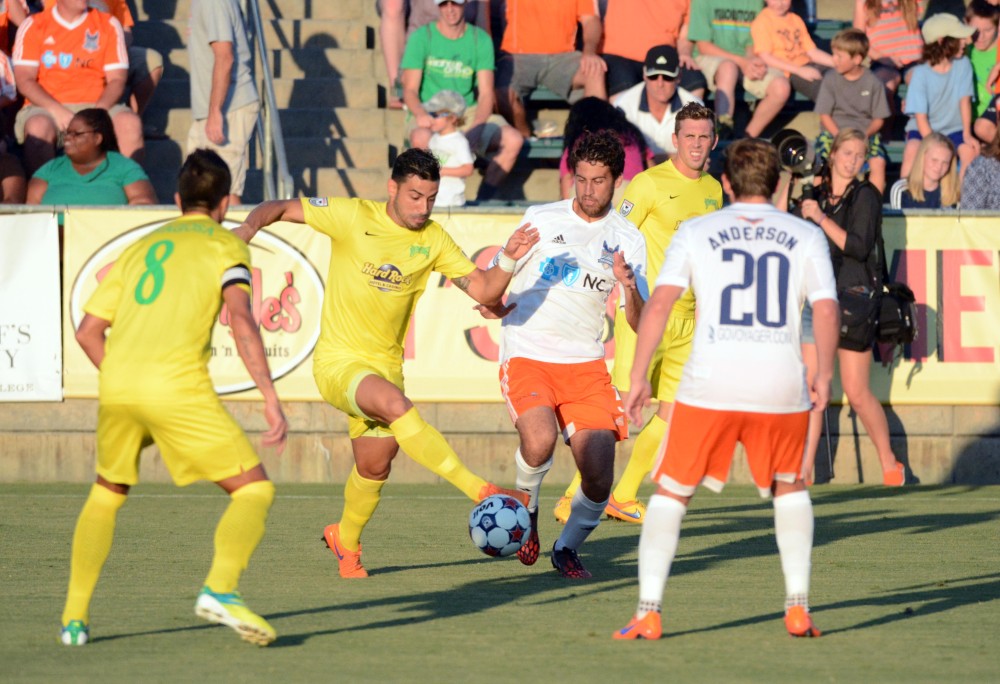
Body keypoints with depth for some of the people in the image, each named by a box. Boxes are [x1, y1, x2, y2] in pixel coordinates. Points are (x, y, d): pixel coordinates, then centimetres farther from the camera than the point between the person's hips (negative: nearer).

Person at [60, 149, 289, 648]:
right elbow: (240, 319, -7)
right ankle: (220, 588, -22)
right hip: (178, 386, -5)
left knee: (107, 493, 28)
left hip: (117, 383, 5)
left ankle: (75, 616, 19)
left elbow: (88, 331, 22)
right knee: (255, 490, 2)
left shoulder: (140, 248, 26)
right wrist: (270, 397, -10)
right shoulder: (225, 246, 10)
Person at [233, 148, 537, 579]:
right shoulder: (353, 217, -10)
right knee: (397, 405, -33)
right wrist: (251, 225, -25)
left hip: (385, 364, 6)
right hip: (337, 361, -6)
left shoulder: (433, 240, 2)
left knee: (374, 466, 9)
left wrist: (509, 259, -19)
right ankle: (481, 492, -35)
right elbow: (282, 208, -4)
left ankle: (345, 541, 39)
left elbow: (483, 290, -1)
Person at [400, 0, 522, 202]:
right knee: (421, 138, -39)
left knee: (514, 139, -20)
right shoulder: (421, 38, -3)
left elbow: (486, 93, -2)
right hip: (429, 114, -3)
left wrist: (476, 128, -20)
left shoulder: (480, 39, 3)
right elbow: (410, 90, -6)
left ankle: (483, 201, -12)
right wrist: (421, 114, -29)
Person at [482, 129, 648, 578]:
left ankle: (568, 548, 21)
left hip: (585, 365, 2)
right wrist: (495, 304, -12)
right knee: (540, 439, -31)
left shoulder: (628, 240, 7)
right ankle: (526, 509, 1)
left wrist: (629, 286, -17)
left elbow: (641, 325, 3)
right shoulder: (541, 220, 3)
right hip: (526, 356, -2)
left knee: (599, 480, -9)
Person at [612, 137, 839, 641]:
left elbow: (659, 303, -2)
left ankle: (648, 611, -2)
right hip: (782, 385, 1)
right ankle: (798, 607, 13)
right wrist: (823, 377, 9)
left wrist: (638, 377, 0)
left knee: (671, 494, 11)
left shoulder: (696, 232, 8)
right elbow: (826, 310, 0)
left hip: (709, 386, -1)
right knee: (789, 489, 25)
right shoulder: (806, 236, 11)